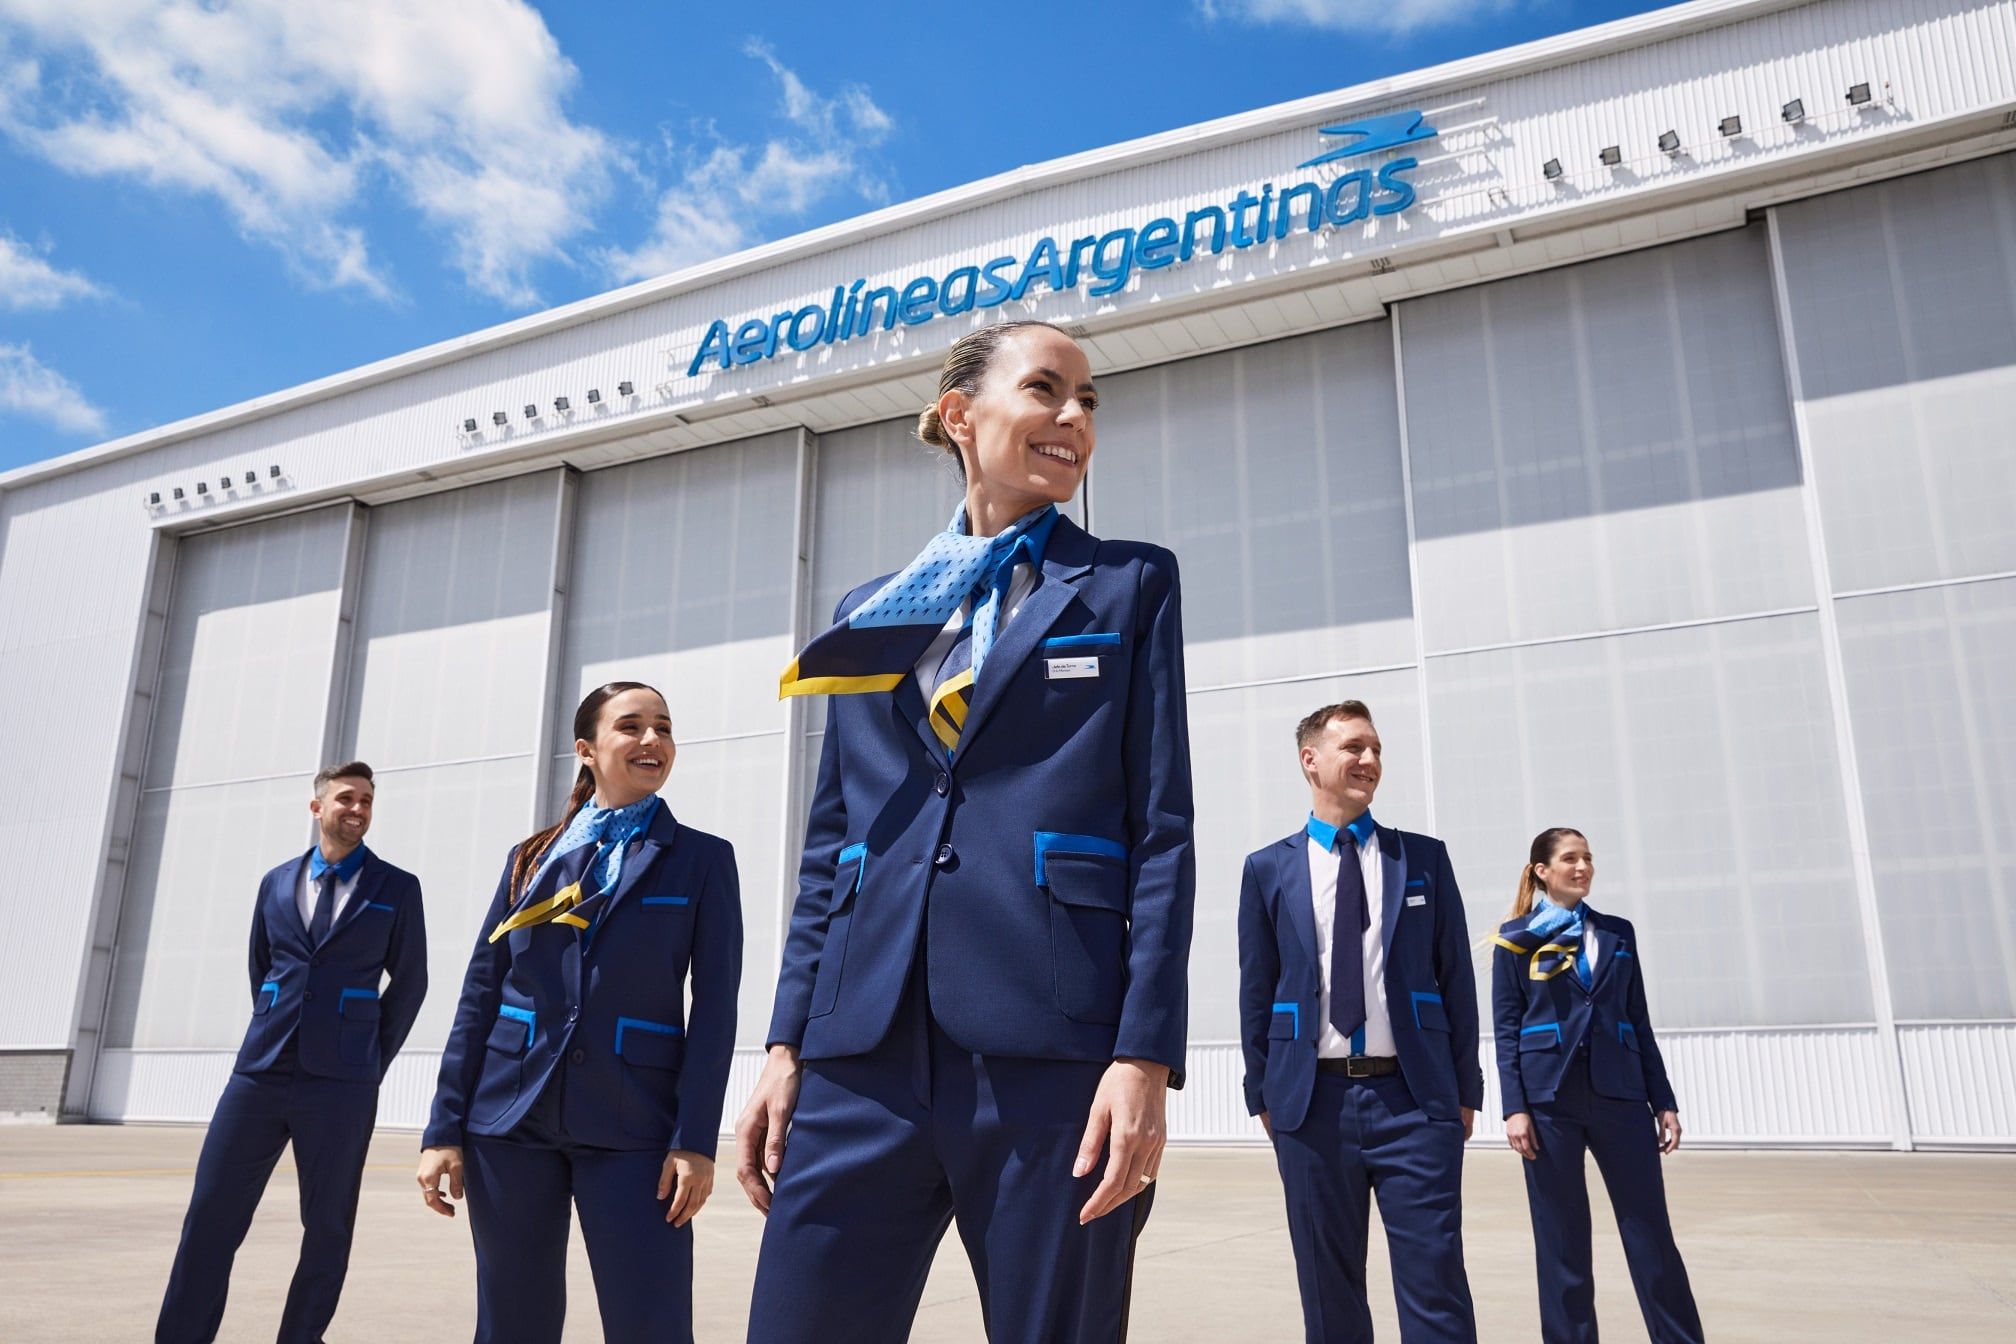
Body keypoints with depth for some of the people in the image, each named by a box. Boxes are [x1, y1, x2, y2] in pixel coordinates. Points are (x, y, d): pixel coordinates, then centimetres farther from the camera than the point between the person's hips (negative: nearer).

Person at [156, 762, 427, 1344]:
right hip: (260, 1073, 3)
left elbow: (409, 983, 7)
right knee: (210, 1219, 3)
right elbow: (260, 968, 22)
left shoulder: (396, 889, 3)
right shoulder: (277, 883, 12)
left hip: (340, 1083, -3)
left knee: (328, 1227, 4)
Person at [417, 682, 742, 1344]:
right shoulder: (531, 857, 10)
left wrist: (694, 1139, -11)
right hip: (511, 1114, 3)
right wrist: (445, 1128, 3)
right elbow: (480, 995, 9)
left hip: (631, 1122, -2)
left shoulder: (702, 858, 3)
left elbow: (714, 1006, -3)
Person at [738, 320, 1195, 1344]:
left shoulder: (1129, 584, 8)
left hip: (1049, 1054, -2)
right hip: (864, 1052, 3)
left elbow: (1162, 831, 0)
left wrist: (1144, 1057, -9)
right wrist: (786, 1043, 7)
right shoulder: (870, 611, 16)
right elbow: (827, 843, 15)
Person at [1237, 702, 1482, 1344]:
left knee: (1435, 1286, 0)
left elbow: (1456, 978, 8)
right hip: (1312, 1099, 0)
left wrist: (1466, 1090, 5)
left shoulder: (1424, 857, 8)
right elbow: (1257, 990, 7)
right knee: (1328, 1290, 10)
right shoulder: (1268, 869, 6)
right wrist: (1263, 1094, 6)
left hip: (1414, 1097, 0)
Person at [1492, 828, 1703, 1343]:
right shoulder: (1516, 938, 2)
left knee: (1651, 1229, 3)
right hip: (1549, 1096, -3)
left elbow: (1639, 1022, 13)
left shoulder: (1618, 932, 13)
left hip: (1619, 1092, 3)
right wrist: (1514, 1107, -10)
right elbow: (1506, 1028, -2)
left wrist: (1664, 1101, 8)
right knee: (1561, 1237, 4)